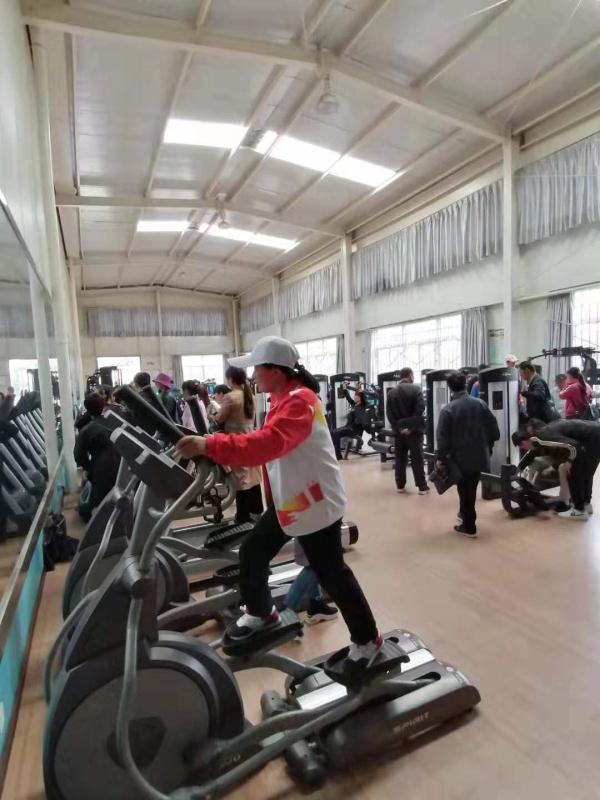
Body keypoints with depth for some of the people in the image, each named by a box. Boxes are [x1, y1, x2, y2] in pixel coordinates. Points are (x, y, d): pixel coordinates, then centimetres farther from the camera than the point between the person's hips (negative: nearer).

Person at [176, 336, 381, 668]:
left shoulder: (300, 401, -25)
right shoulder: (284, 398, 8)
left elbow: (268, 443, -40)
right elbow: (269, 444, 13)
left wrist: (209, 446, -46)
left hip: (316, 503, -9)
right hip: (288, 500, 10)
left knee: (332, 574, 2)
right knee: (251, 554, 15)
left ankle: (367, 639, 25)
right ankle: (260, 613, 40)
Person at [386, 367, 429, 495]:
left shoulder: (391, 392, 7)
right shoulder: (416, 389, -6)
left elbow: (389, 413, 0)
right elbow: (419, 410, -15)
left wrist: (397, 427, -4)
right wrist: (411, 427, -12)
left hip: (399, 431, 4)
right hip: (413, 430, -4)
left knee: (400, 459, 10)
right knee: (417, 459, 1)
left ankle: (400, 485, 15)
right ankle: (422, 486, 6)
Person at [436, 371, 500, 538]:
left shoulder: (447, 410, -15)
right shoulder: (480, 404, 0)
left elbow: (443, 437, -17)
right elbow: (493, 428, 5)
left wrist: (441, 458, -7)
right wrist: (488, 446, 18)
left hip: (461, 458, -5)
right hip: (479, 456, 5)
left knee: (465, 492, 6)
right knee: (471, 489, 21)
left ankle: (469, 527, 14)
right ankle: (466, 515, 36)